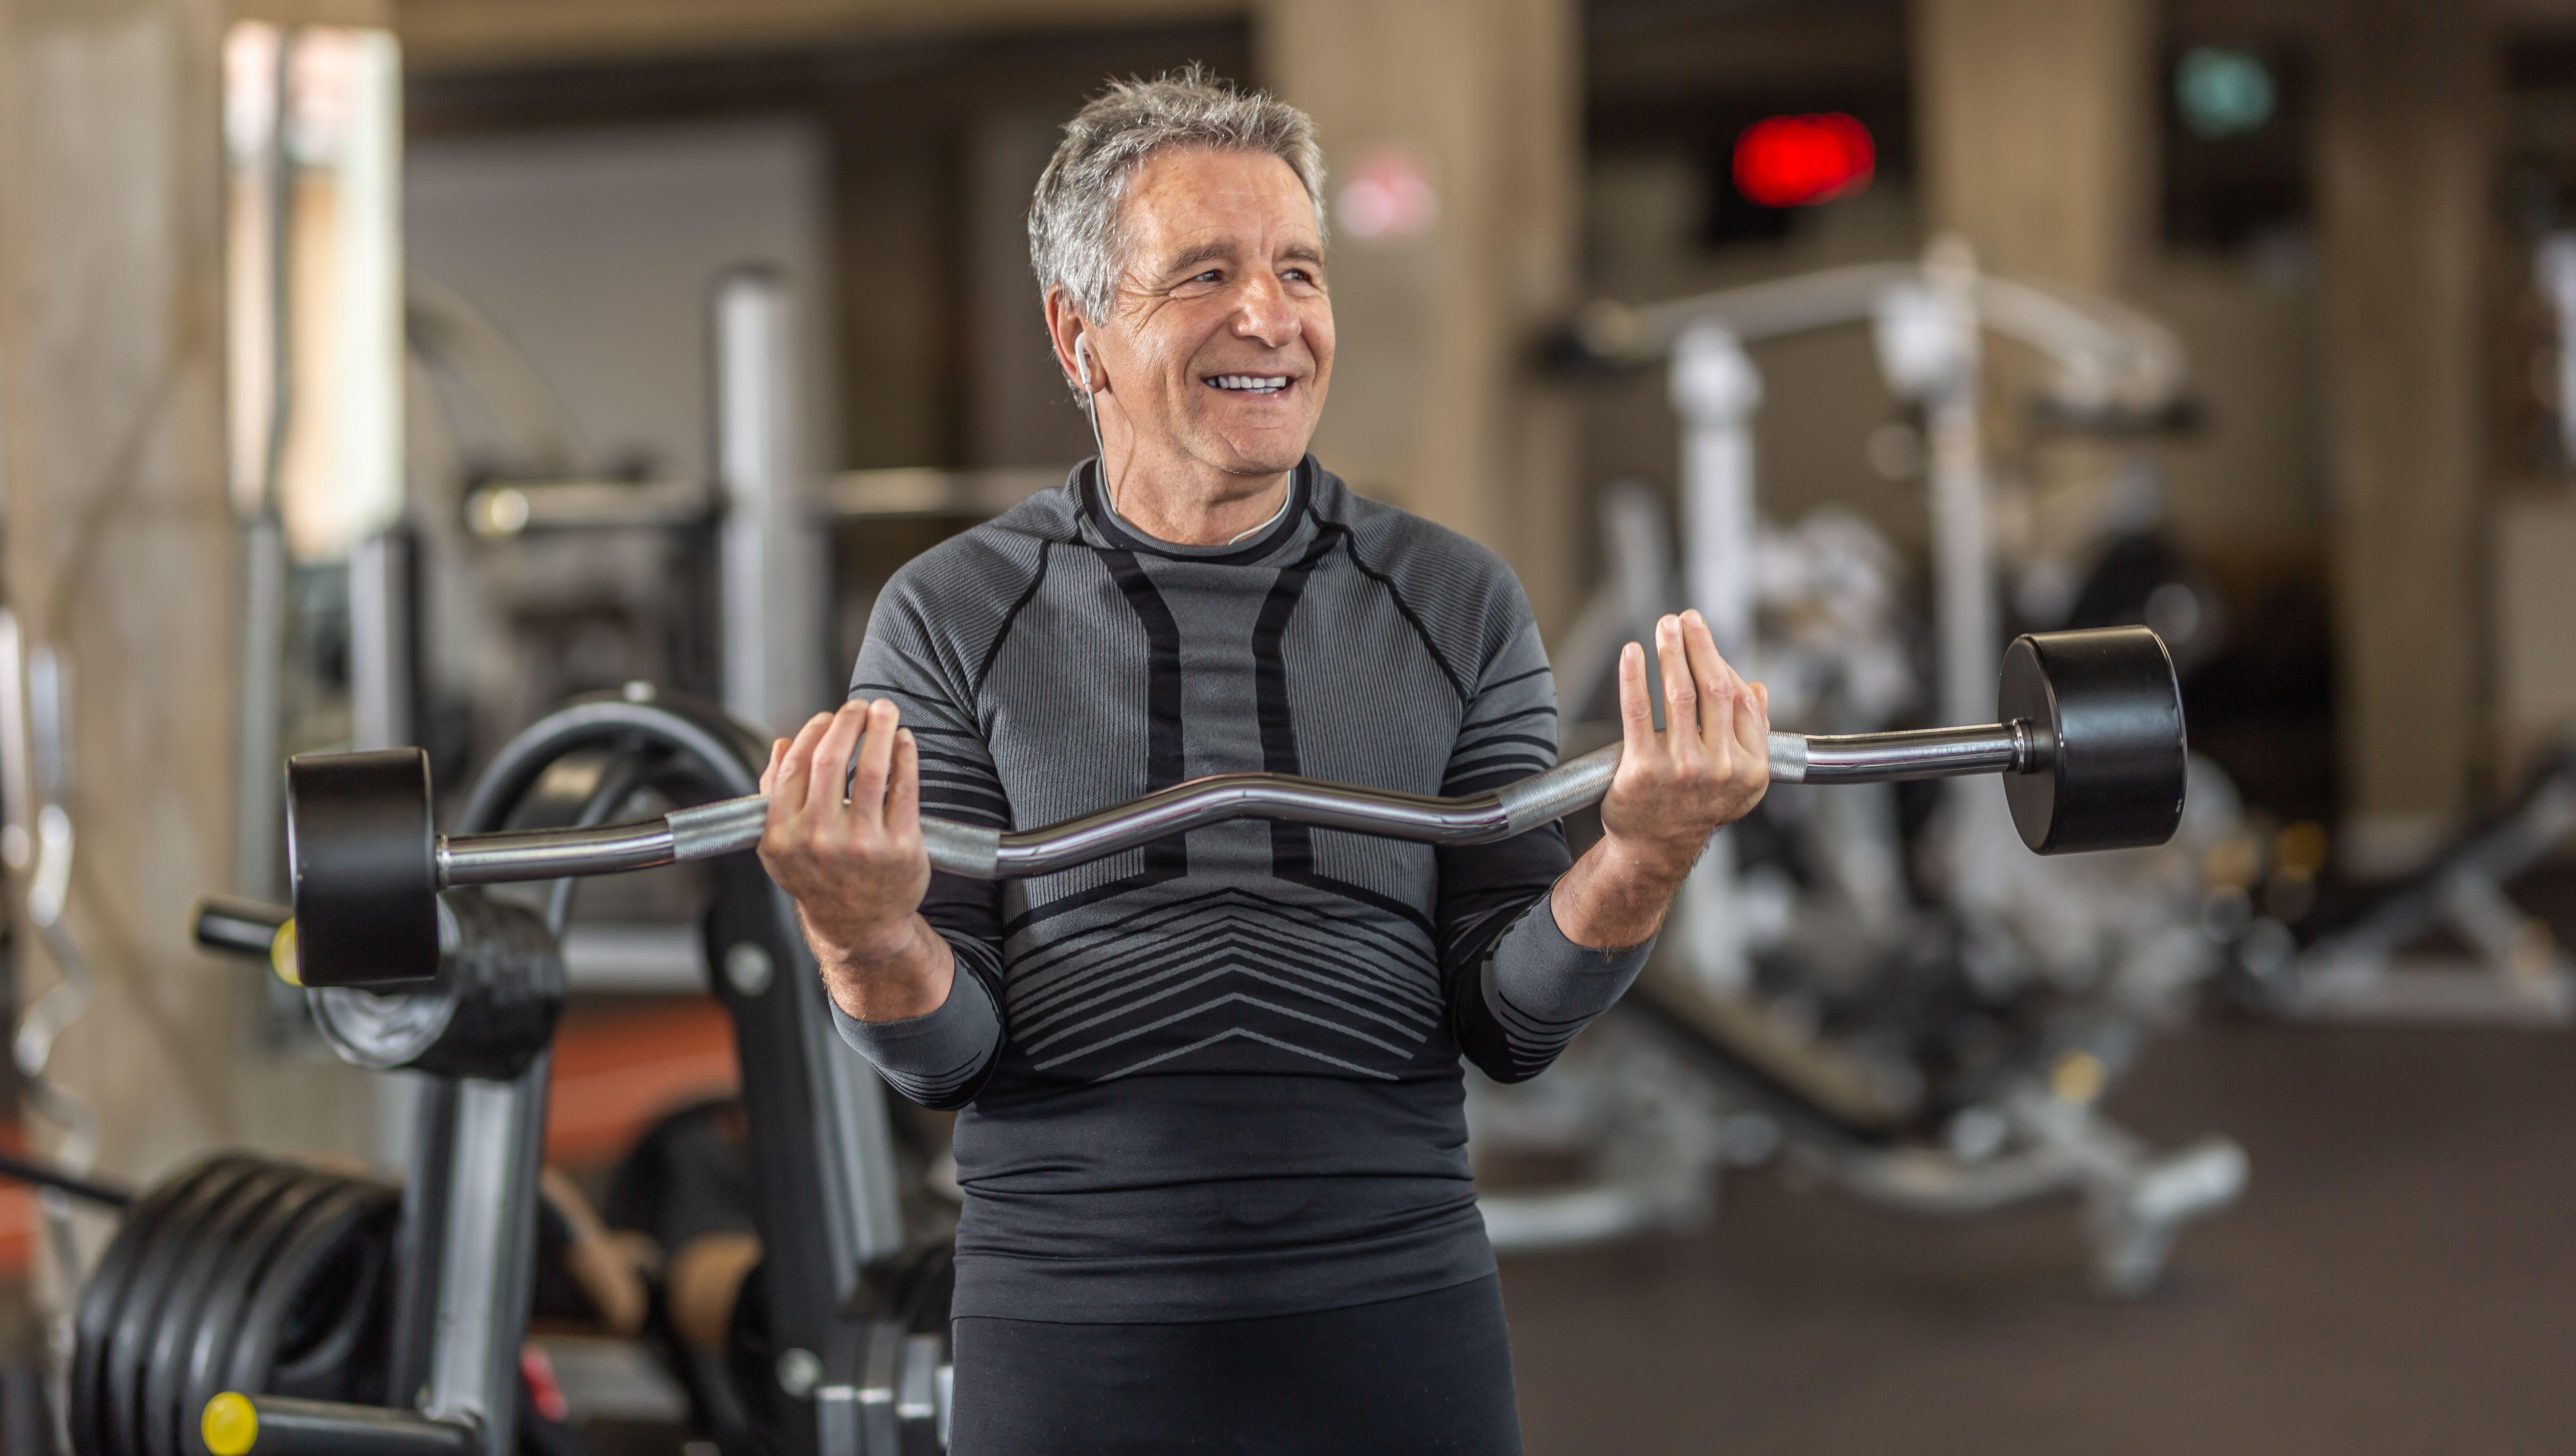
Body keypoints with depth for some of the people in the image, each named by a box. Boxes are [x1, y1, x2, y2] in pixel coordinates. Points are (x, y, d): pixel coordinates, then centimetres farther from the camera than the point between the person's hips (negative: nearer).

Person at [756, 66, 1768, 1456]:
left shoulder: (1456, 604, 5)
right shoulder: (949, 619, 0)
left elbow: (1508, 1022, 2)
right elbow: (948, 1055, -2)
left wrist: (1641, 859, -15)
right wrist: (869, 933, -23)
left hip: (1396, 1307, 1)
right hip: (1072, 1327, -1)